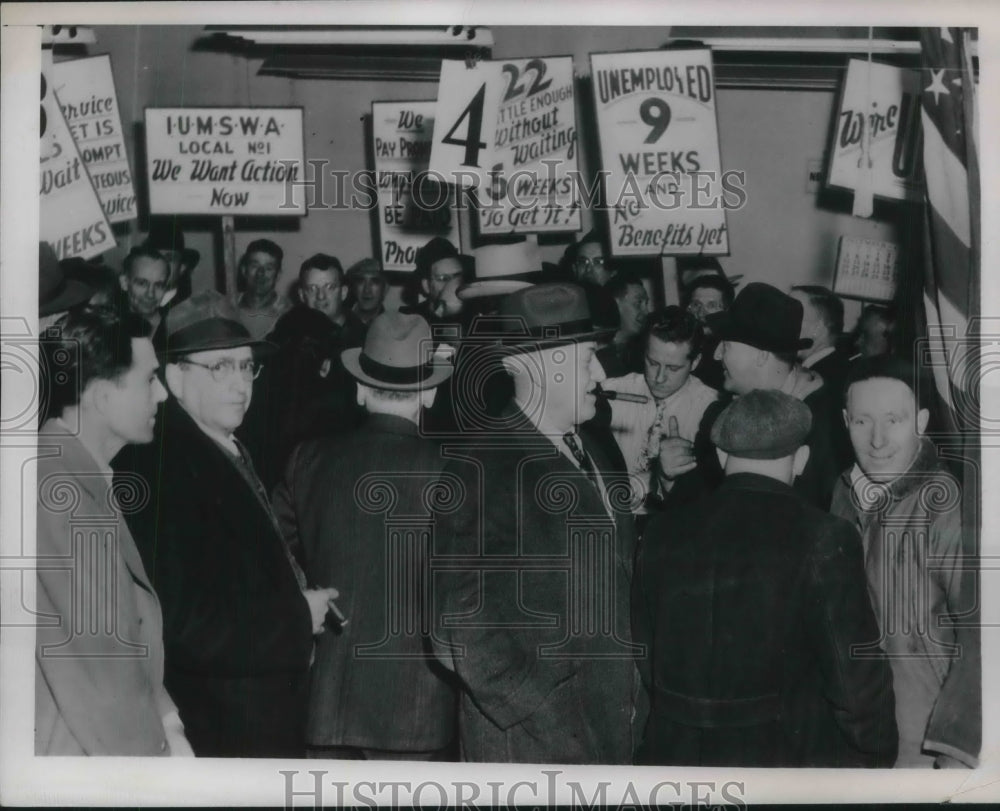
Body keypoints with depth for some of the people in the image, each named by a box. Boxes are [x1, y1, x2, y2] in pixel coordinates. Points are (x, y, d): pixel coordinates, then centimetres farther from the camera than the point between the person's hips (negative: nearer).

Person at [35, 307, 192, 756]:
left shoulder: (88, 481, 9)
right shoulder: (59, 491, -21)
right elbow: (91, 659, -21)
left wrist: (164, 720, 3)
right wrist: (154, 749, -11)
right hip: (77, 752, -9)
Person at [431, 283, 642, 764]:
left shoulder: (589, 454, 10)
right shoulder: (482, 468, -15)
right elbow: (459, 630, -17)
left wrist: (629, 691, 9)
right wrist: (541, 719, -17)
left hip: (607, 723, 7)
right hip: (527, 738, -7)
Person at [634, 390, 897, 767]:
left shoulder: (664, 533, -1)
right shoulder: (822, 539, -14)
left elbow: (646, 662, 6)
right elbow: (856, 677, -14)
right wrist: (879, 752, 2)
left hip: (676, 753, 4)